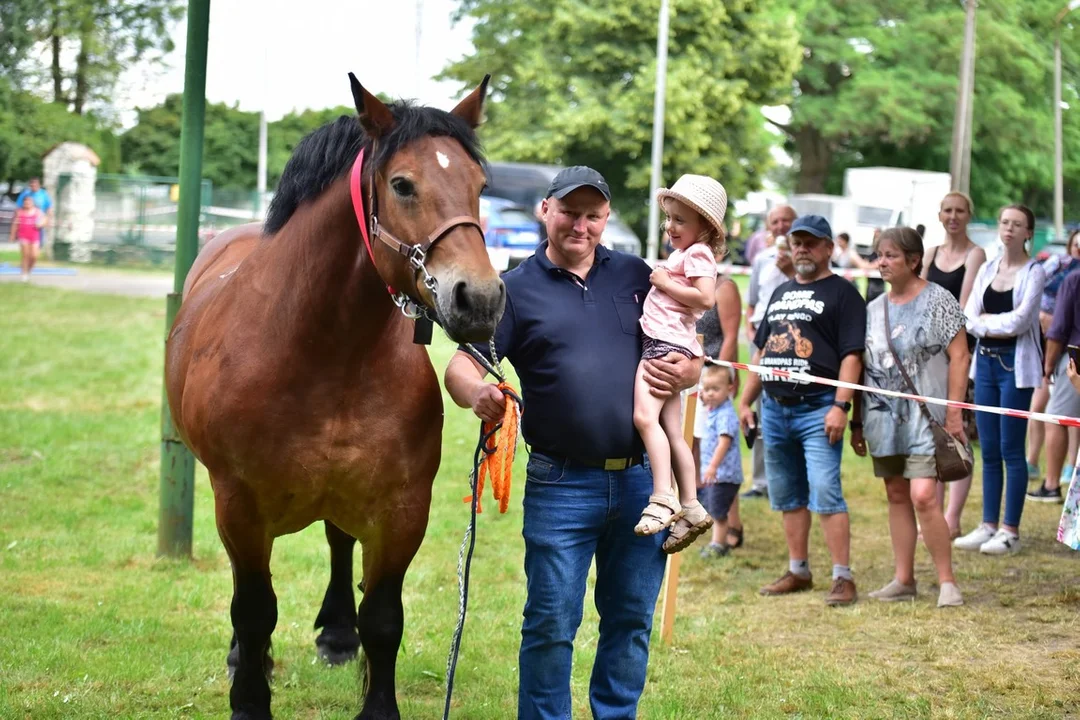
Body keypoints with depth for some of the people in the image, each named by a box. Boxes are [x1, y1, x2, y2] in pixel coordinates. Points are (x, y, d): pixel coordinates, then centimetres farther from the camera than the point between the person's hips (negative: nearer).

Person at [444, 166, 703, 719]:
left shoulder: (637, 277, 10)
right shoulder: (518, 290, 2)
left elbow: (691, 356, 14)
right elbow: (461, 365, -6)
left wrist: (685, 372, -10)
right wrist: (476, 393, -29)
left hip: (640, 480, 3)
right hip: (561, 485, -3)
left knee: (632, 619, 11)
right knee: (551, 624, 0)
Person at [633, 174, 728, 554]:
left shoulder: (697, 255, -7)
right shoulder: (684, 254, 24)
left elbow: (706, 297, -22)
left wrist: (665, 283, -14)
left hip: (667, 342, -11)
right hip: (661, 342, 11)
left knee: (644, 415, -23)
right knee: (672, 431, 9)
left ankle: (663, 498, -29)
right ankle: (691, 508, 11)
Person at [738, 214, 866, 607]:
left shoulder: (841, 293, -2)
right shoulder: (781, 293, 20)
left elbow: (852, 354, -9)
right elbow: (761, 352, 24)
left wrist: (840, 405, -18)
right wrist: (745, 401, 19)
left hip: (817, 410, -7)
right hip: (774, 409, 7)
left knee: (825, 494, -14)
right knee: (788, 497, 12)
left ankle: (843, 578, -11)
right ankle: (798, 571, 21)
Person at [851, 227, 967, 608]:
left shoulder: (938, 301, -4)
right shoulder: (874, 309, 13)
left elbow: (959, 357, -8)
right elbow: (861, 368, 16)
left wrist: (953, 414, -14)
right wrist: (857, 421, 14)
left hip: (925, 416, -6)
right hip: (885, 418, 6)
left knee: (923, 495, -15)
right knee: (897, 496, 9)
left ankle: (947, 580, -7)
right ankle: (903, 580, 15)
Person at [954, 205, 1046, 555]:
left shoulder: (1034, 272, -5)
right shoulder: (987, 269, 11)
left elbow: (1019, 320, -15)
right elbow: (969, 318, 2)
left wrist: (985, 321, -5)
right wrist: (1000, 325, -12)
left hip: (1015, 363, -5)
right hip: (986, 360, 6)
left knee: (1011, 449, -4)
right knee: (989, 450, 9)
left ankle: (1011, 530, 1)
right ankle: (988, 525, 15)